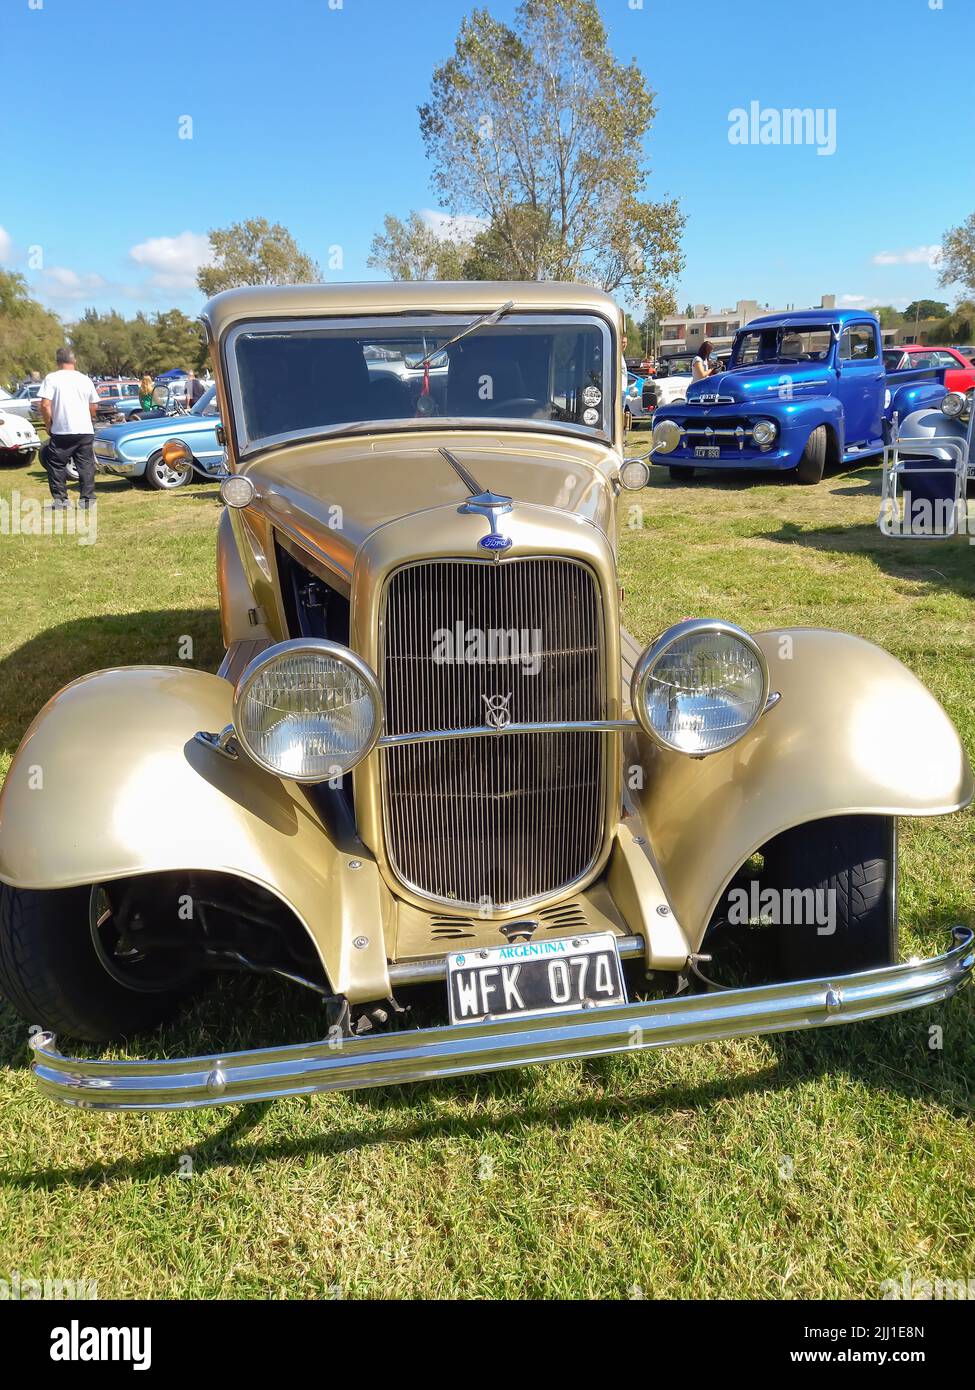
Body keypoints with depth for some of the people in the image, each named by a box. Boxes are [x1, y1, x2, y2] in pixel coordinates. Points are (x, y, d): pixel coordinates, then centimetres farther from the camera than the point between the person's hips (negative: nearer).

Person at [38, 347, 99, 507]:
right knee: (86, 466, 9)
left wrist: (49, 426, 0)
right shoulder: (85, 379, 7)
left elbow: (45, 405, -12)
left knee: (56, 465, 8)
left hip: (62, 432, -3)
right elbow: (94, 406, 13)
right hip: (85, 431, 3)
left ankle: (60, 499, 5)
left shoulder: (51, 378, -5)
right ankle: (87, 498, 7)